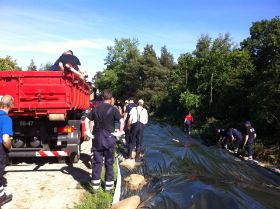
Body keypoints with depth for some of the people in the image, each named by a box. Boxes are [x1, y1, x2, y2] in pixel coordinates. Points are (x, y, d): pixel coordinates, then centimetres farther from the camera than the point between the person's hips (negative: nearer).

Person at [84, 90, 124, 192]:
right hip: (109, 138, -2)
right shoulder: (113, 109, -7)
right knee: (109, 162, 9)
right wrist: (121, 131, -6)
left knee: (97, 162, 9)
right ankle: (108, 185, 16)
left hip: (97, 138, 3)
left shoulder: (96, 109, 4)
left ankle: (95, 185, 14)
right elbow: (122, 121, -18)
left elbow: (86, 120, 3)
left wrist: (88, 131, 7)